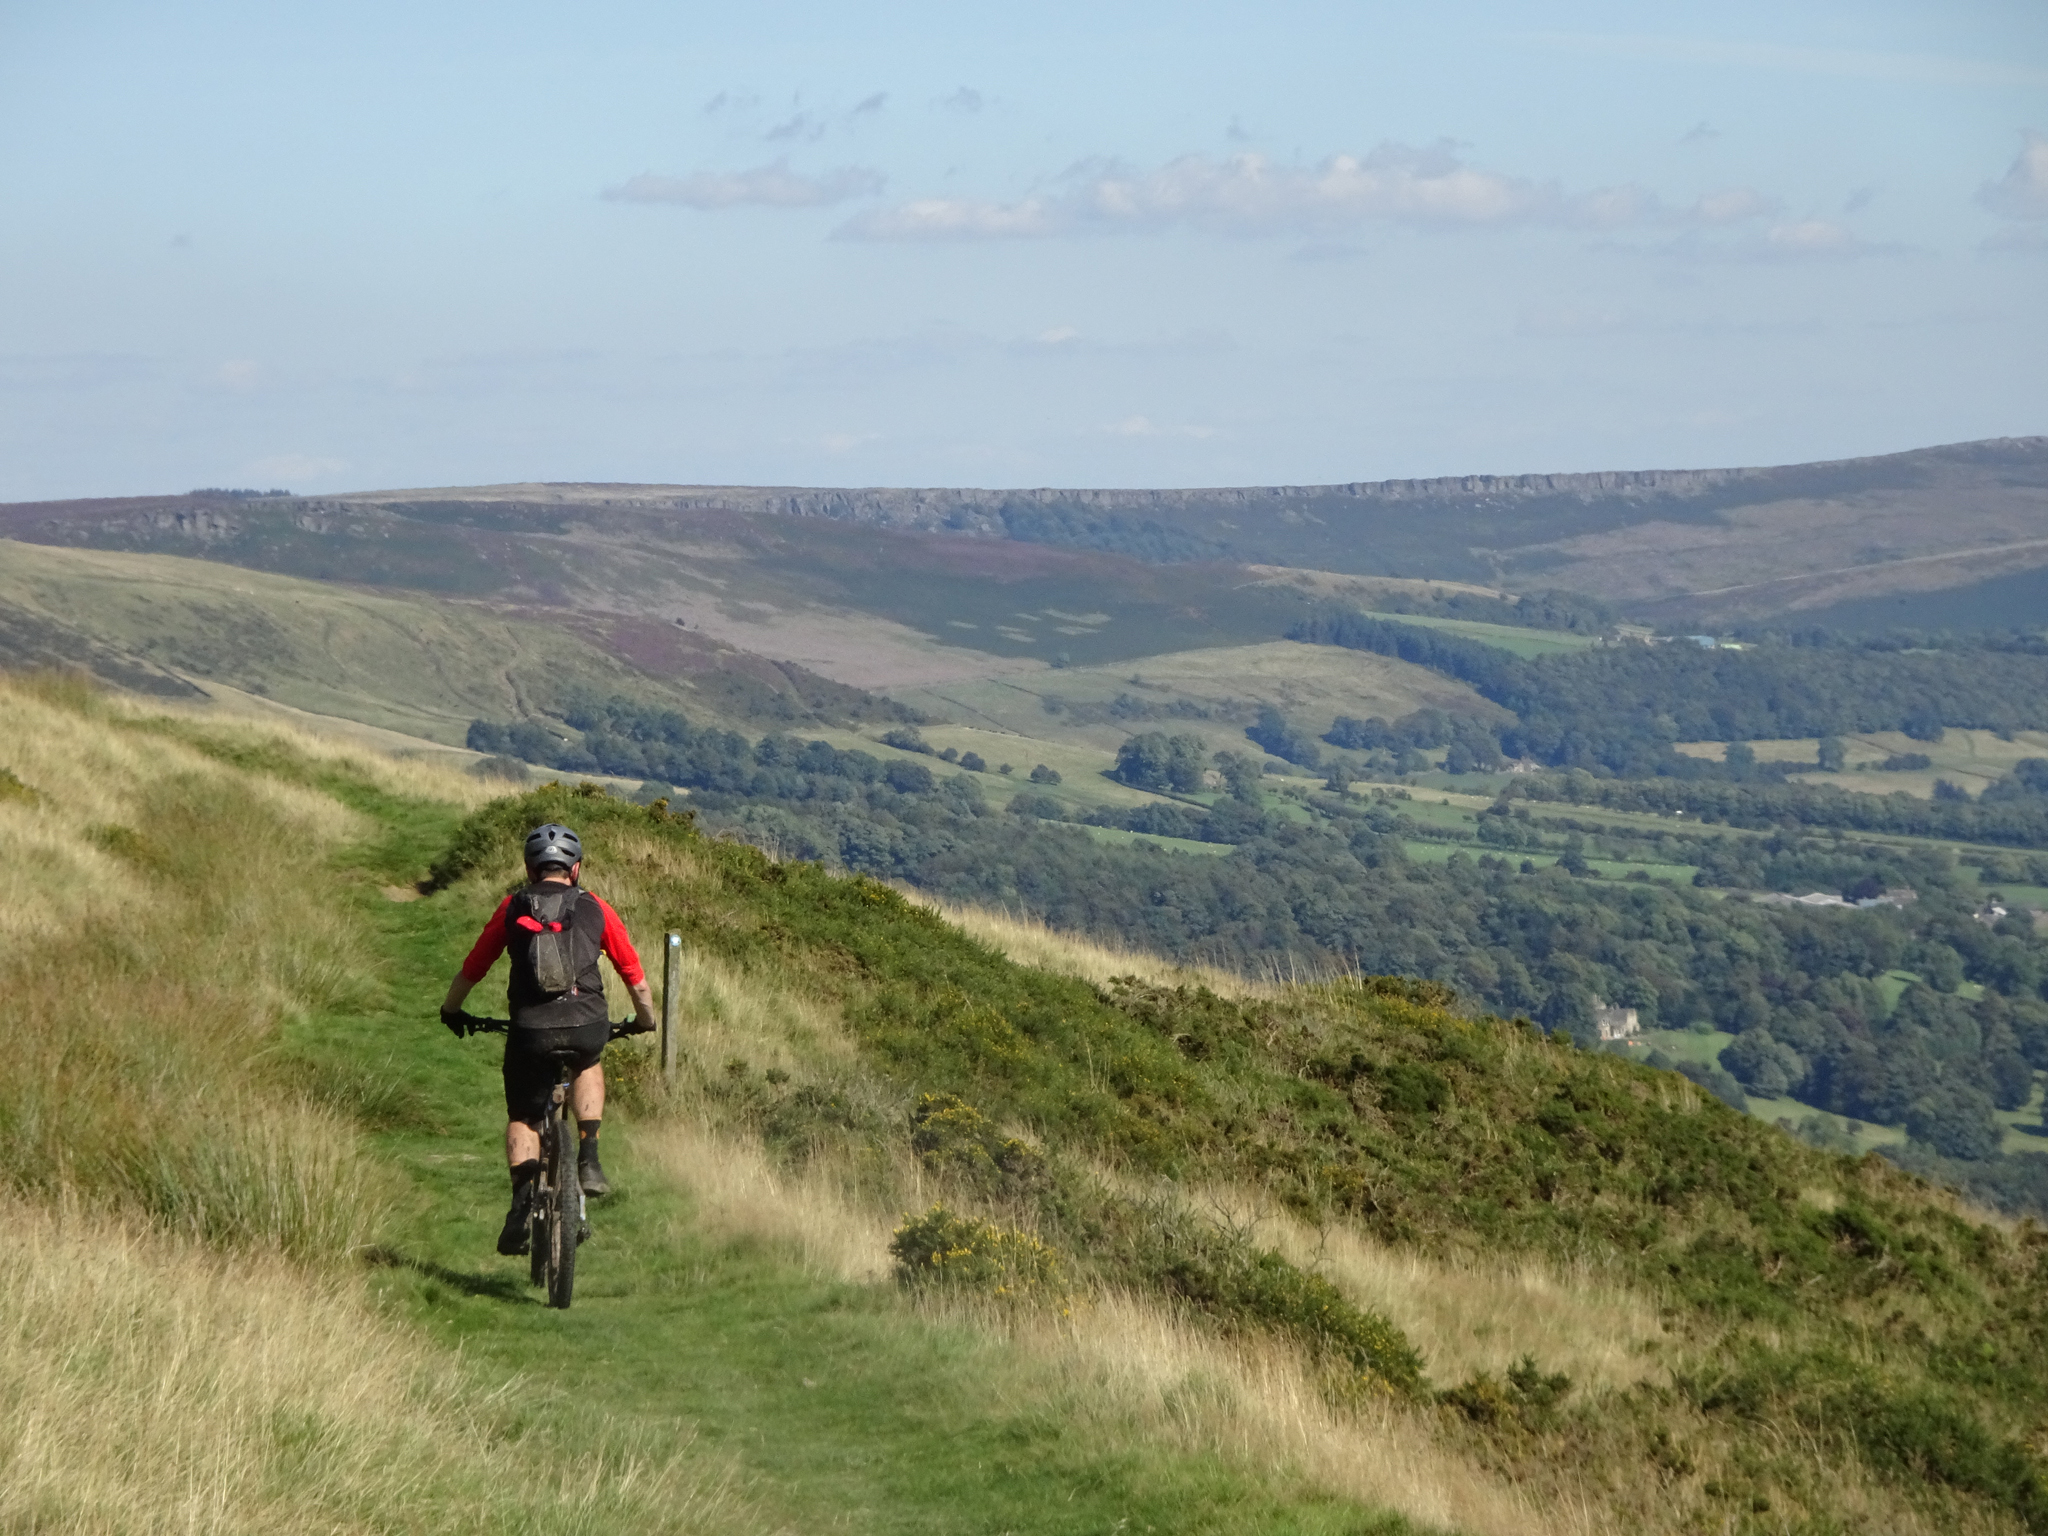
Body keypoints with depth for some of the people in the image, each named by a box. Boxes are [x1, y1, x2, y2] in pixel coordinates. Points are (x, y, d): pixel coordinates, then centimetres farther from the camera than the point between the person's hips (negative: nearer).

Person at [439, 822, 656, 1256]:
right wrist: (645, 1017, 36)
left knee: (522, 1117, 17)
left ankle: (524, 1197, -4)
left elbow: (473, 968, 19)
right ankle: (588, 1159, 19)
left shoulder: (512, 909, 14)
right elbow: (633, 972, 18)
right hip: (587, 1024, 0)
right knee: (589, 1065, 35)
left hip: (530, 1027, 0)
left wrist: (452, 1009, 37)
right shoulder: (595, 908, 14)